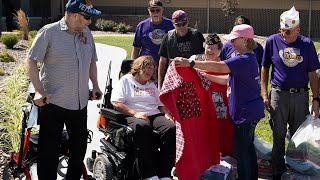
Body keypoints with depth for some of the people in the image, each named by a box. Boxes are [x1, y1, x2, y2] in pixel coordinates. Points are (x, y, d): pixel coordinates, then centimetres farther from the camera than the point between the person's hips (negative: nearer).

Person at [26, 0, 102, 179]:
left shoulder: (87, 33, 7)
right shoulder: (49, 32, -10)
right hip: (52, 102, -6)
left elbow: (92, 61, 19)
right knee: (49, 148, 1)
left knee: (80, 145, 15)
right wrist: (39, 90, -17)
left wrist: (95, 86, 12)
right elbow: (31, 61, -10)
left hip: (80, 102, 6)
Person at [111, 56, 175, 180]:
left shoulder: (152, 85, 31)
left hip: (155, 114, 5)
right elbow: (116, 103, -1)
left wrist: (166, 114, 4)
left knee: (171, 128, -29)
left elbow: (161, 105, 29)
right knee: (143, 128, -41)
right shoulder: (126, 80, 13)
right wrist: (135, 113, -13)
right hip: (133, 117, -5)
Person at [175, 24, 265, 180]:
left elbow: (219, 67, -33)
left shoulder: (244, 60, -21)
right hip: (250, 111, 11)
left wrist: (190, 63, -35)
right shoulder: (247, 59, 13)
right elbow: (228, 80, 14)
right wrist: (207, 76, 6)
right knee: (248, 148, 20)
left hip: (246, 113, -11)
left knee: (241, 152, -2)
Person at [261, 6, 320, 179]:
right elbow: (264, 68, 6)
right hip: (278, 95, 0)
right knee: (278, 136, 7)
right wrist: (265, 95, 1)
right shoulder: (272, 41, -2)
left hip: (300, 95, 1)